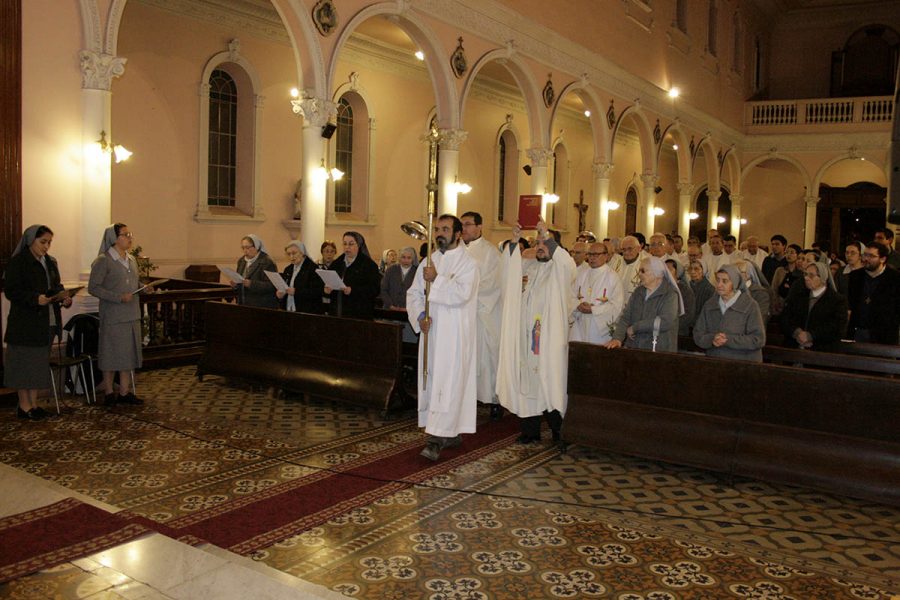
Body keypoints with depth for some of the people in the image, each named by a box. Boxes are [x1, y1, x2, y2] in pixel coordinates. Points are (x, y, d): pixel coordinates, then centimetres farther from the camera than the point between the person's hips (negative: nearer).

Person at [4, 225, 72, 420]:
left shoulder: (51, 262, 13)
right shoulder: (17, 262, -8)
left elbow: (56, 287, 18)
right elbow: (10, 291, -12)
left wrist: (64, 298, -2)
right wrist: (35, 299, -25)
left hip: (47, 322, 7)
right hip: (24, 323, -7)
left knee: (39, 363, 10)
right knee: (24, 363, 1)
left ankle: (34, 403, 18)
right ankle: (24, 406, 9)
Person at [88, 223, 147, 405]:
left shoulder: (131, 260, 13)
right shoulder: (103, 261, -9)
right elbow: (93, 288, -13)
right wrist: (119, 298, -20)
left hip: (132, 315, 7)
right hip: (113, 317, -7)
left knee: (129, 354, 9)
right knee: (111, 355, 2)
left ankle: (124, 392, 18)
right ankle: (109, 393, 15)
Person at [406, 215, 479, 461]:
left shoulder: (467, 263, -6)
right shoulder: (429, 261, 14)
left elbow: (462, 294, -20)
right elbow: (413, 293, 11)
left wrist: (437, 279, -16)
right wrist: (420, 315, -5)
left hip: (455, 335, -7)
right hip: (431, 331, 7)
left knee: (448, 385, -10)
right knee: (432, 382, 10)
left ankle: (436, 439, -13)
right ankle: (452, 433, 22)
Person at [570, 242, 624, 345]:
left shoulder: (612, 277, -2)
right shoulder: (580, 275, 13)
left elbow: (616, 305, -10)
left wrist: (593, 310, -14)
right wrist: (578, 305, -12)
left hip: (602, 328, -4)